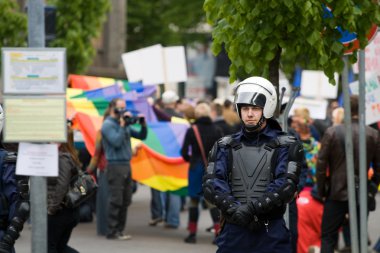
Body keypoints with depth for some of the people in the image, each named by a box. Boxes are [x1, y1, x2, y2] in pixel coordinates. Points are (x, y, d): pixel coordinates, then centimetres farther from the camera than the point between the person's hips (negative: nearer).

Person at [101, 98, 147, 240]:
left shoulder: (124, 124, 16)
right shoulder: (108, 125, -7)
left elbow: (141, 136, 18)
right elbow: (116, 142, -20)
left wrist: (143, 124, 2)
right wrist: (122, 125, -16)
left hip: (126, 164, 8)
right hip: (115, 165, -8)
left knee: (125, 200, 10)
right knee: (116, 200, -7)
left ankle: (119, 230, 16)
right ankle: (112, 232, -3)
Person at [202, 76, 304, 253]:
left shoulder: (286, 146, 4)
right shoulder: (224, 146, 12)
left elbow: (286, 186, -9)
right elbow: (211, 184, -1)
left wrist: (252, 208, -21)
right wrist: (233, 208, -19)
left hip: (271, 234, -2)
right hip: (233, 232, 3)